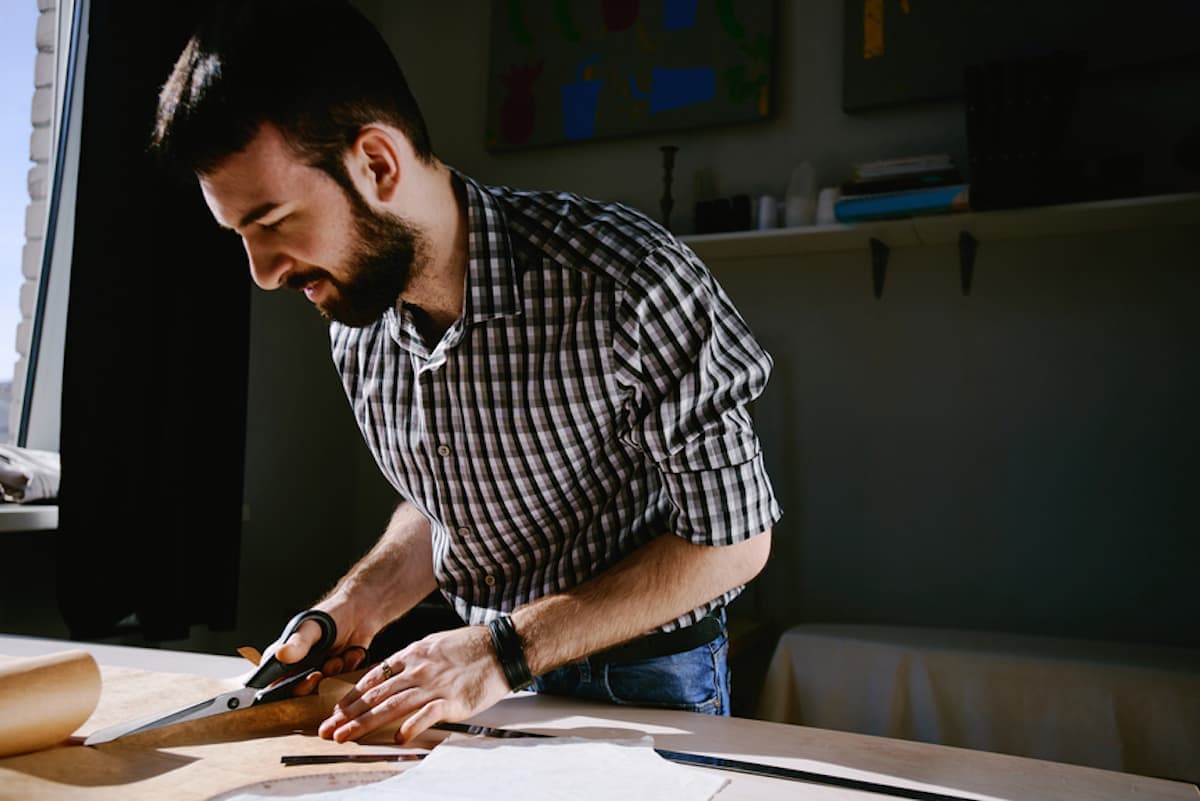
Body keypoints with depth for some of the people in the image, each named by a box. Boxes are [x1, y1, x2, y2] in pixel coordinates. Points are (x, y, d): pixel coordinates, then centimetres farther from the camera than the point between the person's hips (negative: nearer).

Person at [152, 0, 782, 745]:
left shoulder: (627, 279, -26)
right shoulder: (356, 324, -5)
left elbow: (734, 537, -19)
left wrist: (508, 647, -23)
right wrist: (357, 605, -9)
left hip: (648, 684, -3)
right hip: (484, 686, 4)